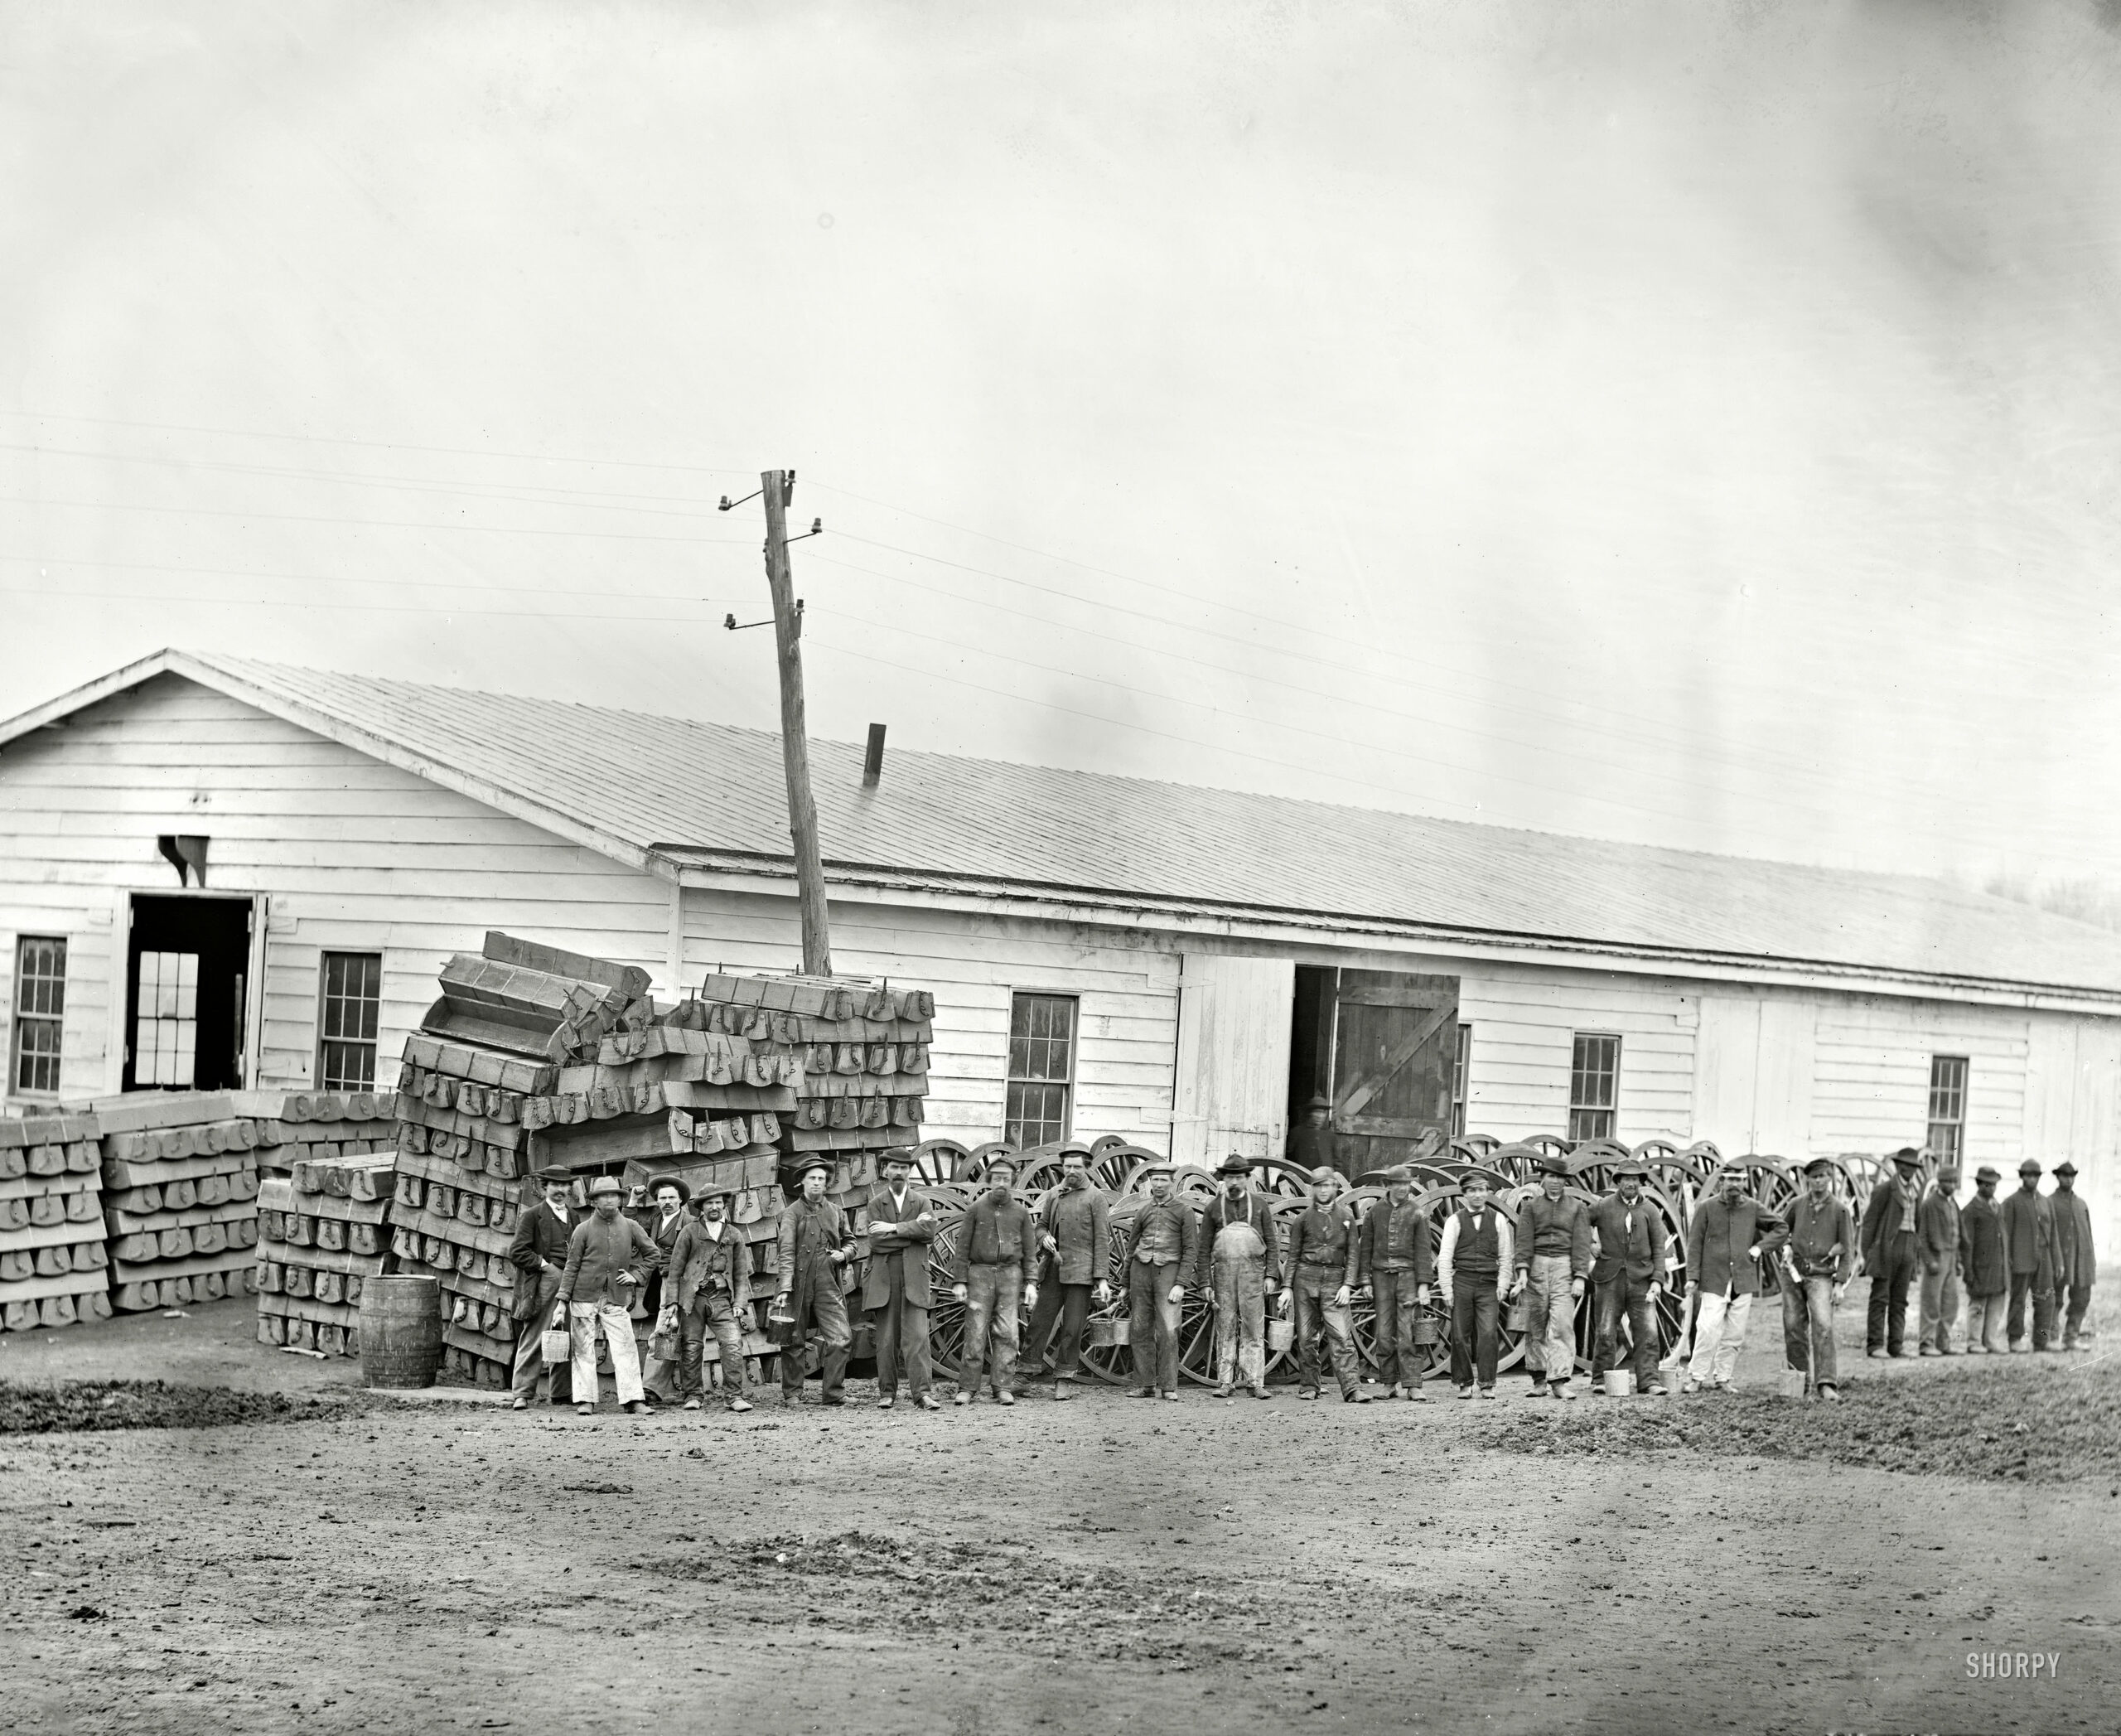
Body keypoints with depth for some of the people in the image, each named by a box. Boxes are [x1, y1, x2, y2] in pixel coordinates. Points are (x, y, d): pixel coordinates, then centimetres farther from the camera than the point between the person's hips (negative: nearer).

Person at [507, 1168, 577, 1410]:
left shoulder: (573, 1216, 19)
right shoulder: (532, 1216, 2)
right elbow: (517, 1252, -5)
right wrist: (544, 1264, -10)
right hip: (543, 1284, -5)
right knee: (532, 1341, -8)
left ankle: (560, 1394, 11)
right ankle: (523, 1394, -7)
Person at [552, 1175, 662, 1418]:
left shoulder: (630, 1227, 7)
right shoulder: (583, 1229, 2)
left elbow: (654, 1254, 19)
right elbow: (572, 1267, 2)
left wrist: (635, 1274, 6)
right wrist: (562, 1301, -4)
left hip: (616, 1298, 1)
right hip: (584, 1297, -1)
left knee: (625, 1348, -5)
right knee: (583, 1349, -1)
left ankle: (633, 1400, -4)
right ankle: (585, 1401, 3)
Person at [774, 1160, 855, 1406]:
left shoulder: (836, 1213, 13)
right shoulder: (793, 1212, -1)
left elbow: (850, 1242, 26)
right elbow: (786, 1251, -9)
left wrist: (843, 1254, 1)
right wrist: (784, 1288, -18)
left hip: (827, 1284, 3)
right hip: (798, 1283, -3)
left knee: (840, 1337, -9)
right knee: (793, 1340, 4)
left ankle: (834, 1392, -4)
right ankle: (792, 1393, 15)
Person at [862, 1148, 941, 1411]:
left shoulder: (921, 1202, 10)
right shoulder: (876, 1203, 8)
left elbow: (929, 1231, -10)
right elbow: (876, 1242, -5)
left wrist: (893, 1228, -11)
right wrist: (911, 1232, -8)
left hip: (914, 1277, -1)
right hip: (884, 1278, 1)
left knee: (916, 1336, -10)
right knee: (886, 1339, 3)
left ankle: (921, 1392, -14)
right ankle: (887, 1392, 10)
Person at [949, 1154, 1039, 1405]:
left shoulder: (1021, 1212, 6)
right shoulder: (975, 1209, 1)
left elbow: (1030, 1252, 7)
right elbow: (963, 1247, 1)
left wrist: (1031, 1283, -3)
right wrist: (959, 1282, -5)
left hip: (1009, 1275, 1)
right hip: (980, 1274, -1)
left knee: (1007, 1333, -4)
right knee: (976, 1333, -4)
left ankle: (1004, 1388, -2)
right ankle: (968, 1388, -1)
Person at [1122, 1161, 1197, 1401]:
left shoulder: (1185, 1211, 3)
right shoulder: (1143, 1213, 15)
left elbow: (1191, 1249, -2)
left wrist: (1180, 1284, -11)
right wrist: (1126, 1287, 15)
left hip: (1169, 1271, -4)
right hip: (1141, 1270, 4)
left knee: (1168, 1330, -12)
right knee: (1140, 1330, 0)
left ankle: (1168, 1387, -10)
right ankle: (1146, 1385, 5)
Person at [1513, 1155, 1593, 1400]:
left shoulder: (1577, 1208, 10)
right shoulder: (1531, 1206, 11)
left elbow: (1582, 1244, 3)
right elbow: (1524, 1240, 1)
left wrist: (1580, 1277, -8)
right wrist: (1522, 1271, -12)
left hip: (1564, 1268, -1)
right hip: (1536, 1266, 1)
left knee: (1563, 1325, -12)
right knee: (1536, 1326, 4)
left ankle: (1559, 1380, -16)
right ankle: (1539, 1379, 13)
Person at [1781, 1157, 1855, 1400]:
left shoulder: (1840, 1209, -3)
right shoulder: (1798, 1206, 5)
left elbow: (1848, 1250, -1)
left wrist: (1840, 1283, -8)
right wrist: (1786, 1247, 3)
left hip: (1821, 1275, -4)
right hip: (1793, 1271, 4)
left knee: (1823, 1325, -18)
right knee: (1794, 1327, 6)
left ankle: (1826, 1384, -22)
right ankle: (1800, 1382, 18)